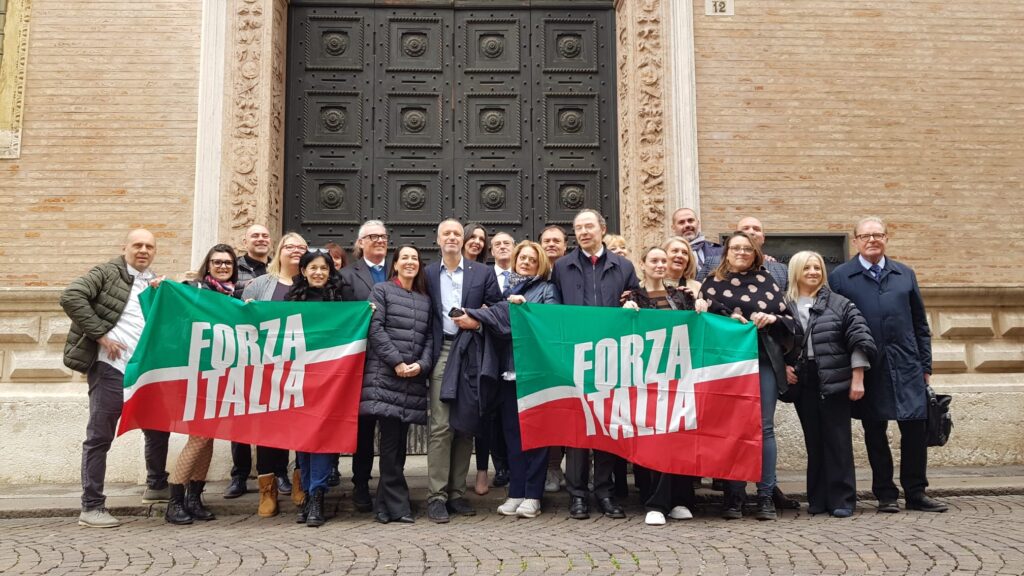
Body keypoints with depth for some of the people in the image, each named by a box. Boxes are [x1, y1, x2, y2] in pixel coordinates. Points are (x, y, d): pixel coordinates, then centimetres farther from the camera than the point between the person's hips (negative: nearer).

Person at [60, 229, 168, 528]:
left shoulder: (156, 284, 17)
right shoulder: (107, 272, -1)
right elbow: (70, 297, -14)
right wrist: (100, 334, -16)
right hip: (110, 367, -7)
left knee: (158, 428, 17)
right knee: (99, 437, -2)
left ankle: (157, 484, 37)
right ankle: (91, 507, 5)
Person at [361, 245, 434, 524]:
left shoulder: (425, 300, 19)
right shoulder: (381, 290, 6)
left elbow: (429, 337, 13)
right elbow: (375, 328, -4)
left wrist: (422, 364, -5)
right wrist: (397, 362, -11)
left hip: (414, 377, 4)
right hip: (385, 374, -4)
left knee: (398, 441, 5)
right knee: (391, 440, -7)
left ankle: (386, 502, 15)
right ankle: (398, 505, 1)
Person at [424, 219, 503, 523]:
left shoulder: (483, 273, 8)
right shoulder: (428, 274, 9)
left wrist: (476, 322, -10)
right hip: (442, 353, -1)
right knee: (441, 426, -6)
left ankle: (457, 492, 15)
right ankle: (436, 496, 0)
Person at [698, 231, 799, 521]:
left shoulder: (767, 281, 13)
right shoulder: (713, 282, 10)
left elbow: (790, 319, 12)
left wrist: (773, 318, -8)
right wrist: (728, 318, -14)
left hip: (765, 360, 1)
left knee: (764, 427, -1)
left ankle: (766, 496, 4)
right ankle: (734, 496, 7)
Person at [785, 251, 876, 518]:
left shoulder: (840, 304, 2)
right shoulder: (785, 306, 5)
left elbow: (859, 341, -2)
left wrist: (857, 379, -7)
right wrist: (784, 366, -3)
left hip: (834, 382, -2)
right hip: (803, 384, 2)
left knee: (838, 440, 1)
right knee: (813, 441, 8)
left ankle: (842, 499, 9)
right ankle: (818, 499, 17)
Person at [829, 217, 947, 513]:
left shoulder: (905, 274, 12)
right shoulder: (839, 277, 3)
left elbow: (920, 324, 14)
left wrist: (925, 365, 9)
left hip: (906, 366, 2)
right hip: (867, 369, -2)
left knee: (916, 429, 1)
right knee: (875, 433, 6)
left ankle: (916, 493, 16)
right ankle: (885, 495, 17)